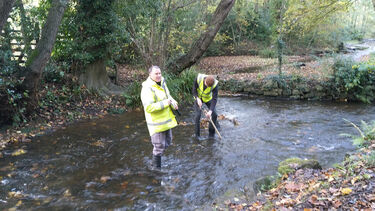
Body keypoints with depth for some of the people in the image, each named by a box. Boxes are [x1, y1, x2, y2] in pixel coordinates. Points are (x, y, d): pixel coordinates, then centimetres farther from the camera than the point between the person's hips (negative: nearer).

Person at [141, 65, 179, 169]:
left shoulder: (162, 83, 7)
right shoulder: (147, 88, -21)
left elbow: (168, 96, 22)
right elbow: (148, 107, -28)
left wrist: (173, 102, 0)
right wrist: (165, 103, -26)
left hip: (167, 120, 9)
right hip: (157, 123, -9)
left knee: (167, 143, 21)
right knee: (159, 147, 0)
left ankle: (156, 156, 41)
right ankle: (156, 168, 18)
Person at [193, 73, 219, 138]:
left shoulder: (215, 85, -33)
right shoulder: (199, 78, -32)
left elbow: (214, 99, -31)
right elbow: (194, 90, -17)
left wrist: (210, 111, -40)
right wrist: (198, 99, -33)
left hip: (208, 98, 1)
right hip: (198, 98, -1)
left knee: (214, 114, -7)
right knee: (198, 115, -12)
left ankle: (211, 134, 9)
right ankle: (197, 135, 2)